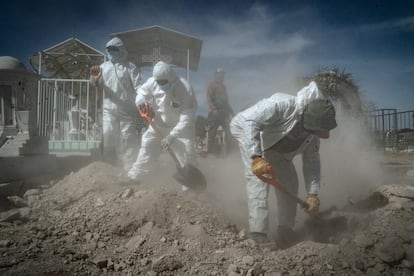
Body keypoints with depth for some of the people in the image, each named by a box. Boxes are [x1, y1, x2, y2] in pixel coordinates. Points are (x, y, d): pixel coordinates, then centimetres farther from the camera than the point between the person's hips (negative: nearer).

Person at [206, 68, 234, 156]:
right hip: (215, 112, -7)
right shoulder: (212, 85, -3)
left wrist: (230, 109, 20)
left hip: (224, 111, 8)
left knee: (228, 130, 2)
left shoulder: (223, 86, 21)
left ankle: (228, 149, 9)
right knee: (212, 131, -3)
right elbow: (209, 98, -14)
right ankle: (211, 150, 5)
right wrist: (214, 109, -25)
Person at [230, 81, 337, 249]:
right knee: (258, 178, -24)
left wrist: (313, 194, -12)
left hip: (274, 146, 7)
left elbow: (312, 162, -7)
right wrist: (256, 158, -49)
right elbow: (250, 122, -43)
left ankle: (285, 231, 7)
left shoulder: (313, 130, -15)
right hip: (246, 129, -7)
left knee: (289, 180, -1)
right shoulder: (283, 104, -40)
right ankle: (258, 232, -21)